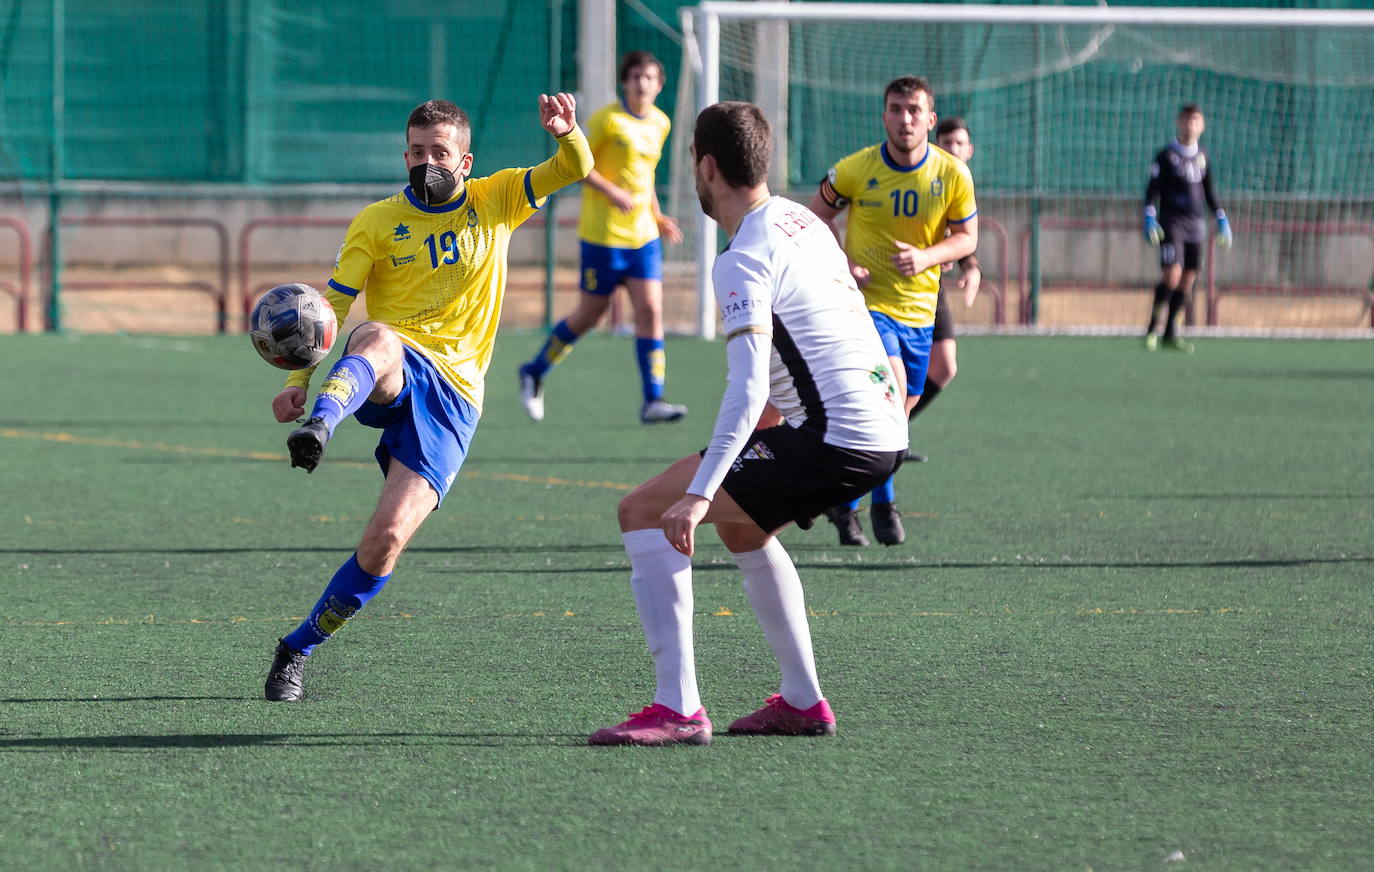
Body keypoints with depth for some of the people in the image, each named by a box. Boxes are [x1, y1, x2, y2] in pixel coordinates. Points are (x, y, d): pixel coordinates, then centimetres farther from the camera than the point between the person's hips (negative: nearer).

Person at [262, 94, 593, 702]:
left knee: (387, 539, -14)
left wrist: (566, 133, -21)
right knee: (380, 339, -41)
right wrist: (299, 381, -9)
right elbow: (330, 307, 4)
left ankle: (299, 649, 2)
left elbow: (575, 170, 2)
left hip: (451, 395, 1)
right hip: (387, 376, -1)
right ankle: (318, 425, -71)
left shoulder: (495, 202, 12)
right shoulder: (378, 222, 8)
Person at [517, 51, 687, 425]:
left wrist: (657, 217, 16)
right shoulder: (607, 119, -11)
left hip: (643, 233, 5)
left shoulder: (660, 123, 9)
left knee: (650, 310, -6)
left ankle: (653, 401, -6)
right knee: (590, 313, 4)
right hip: (603, 235, -5)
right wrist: (612, 193, -21)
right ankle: (534, 372, 25)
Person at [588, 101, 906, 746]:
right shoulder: (800, 219, 15)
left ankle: (677, 708, -13)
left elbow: (749, 387, -24)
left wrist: (700, 493, -30)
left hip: (836, 439, -9)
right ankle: (803, 701, 31)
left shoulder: (744, 262, -13)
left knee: (643, 510, -7)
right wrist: (775, 411, 40)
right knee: (742, 525, 33)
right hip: (883, 431, 9)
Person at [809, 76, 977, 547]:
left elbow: (966, 236, 3)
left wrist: (927, 256, -17)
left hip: (919, 309, 4)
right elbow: (820, 213, 5)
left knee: (902, 406, 12)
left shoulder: (952, 174, -6)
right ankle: (883, 503, -9)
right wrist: (841, 263, -11)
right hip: (865, 301, -4)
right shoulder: (855, 170, -11)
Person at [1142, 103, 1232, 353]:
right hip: (1171, 223, -5)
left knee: (1187, 281, 3)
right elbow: (1152, 190, -4)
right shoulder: (1166, 155, -3)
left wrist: (1222, 220, 17)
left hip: (1196, 224, 5)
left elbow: (1209, 192, 21)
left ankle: (1170, 333, 11)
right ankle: (1152, 329, -7)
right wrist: (1149, 220, -14)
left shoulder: (1203, 156, 12)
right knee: (1172, 276, -18)